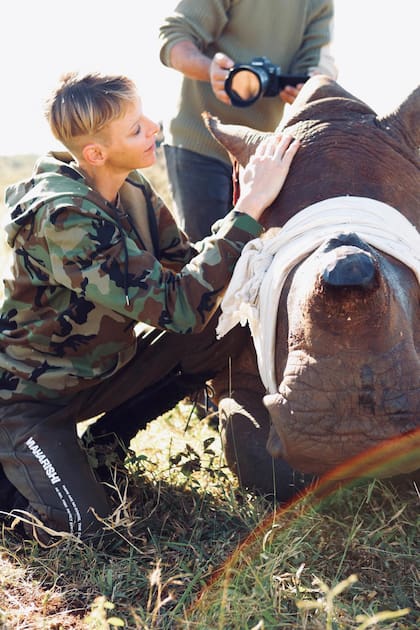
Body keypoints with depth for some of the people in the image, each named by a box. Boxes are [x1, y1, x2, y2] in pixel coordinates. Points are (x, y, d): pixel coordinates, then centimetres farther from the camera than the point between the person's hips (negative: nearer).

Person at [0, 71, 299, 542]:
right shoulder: (63, 217, -32)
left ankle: (100, 444, 5)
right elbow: (179, 306, -38)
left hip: (97, 368, 8)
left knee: (220, 331, -10)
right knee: (83, 527, -25)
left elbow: (186, 263, 0)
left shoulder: (132, 190, -6)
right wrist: (250, 207, -37)